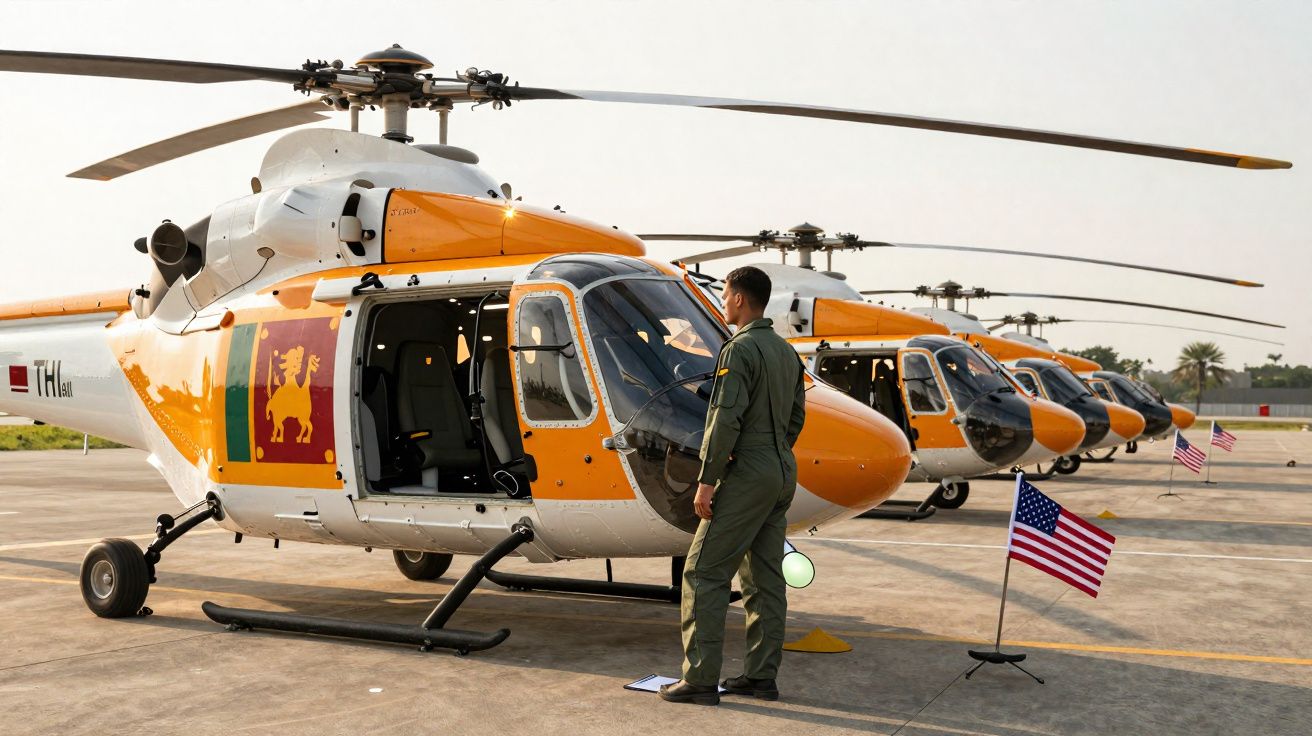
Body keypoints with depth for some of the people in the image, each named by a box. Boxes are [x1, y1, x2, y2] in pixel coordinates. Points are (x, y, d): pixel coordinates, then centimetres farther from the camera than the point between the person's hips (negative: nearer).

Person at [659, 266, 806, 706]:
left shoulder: (739, 351, -14)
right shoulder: (787, 352, 14)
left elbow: (726, 420, -20)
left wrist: (707, 480, -17)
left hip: (747, 473, -9)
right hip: (783, 472, 9)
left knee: (703, 573, -4)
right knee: (765, 578, 11)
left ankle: (700, 679, -4)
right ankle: (761, 675, 15)